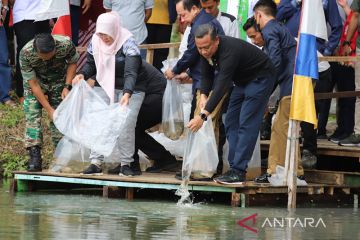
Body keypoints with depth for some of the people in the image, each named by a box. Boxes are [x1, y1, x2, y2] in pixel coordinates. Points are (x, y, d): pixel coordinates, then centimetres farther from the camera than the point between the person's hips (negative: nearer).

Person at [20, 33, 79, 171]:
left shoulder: (65, 44, -31)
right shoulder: (25, 54, -34)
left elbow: (72, 63, -7)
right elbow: (33, 84, -27)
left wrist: (67, 87, -16)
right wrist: (49, 109, -26)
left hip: (59, 81, 1)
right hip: (36, 81, -1)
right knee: (32, 115, -16)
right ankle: (35, 157, -21)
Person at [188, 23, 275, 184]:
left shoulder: (229, 51, -37)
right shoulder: (207, 51, -11)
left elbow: (222, 85, -43)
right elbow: (207, 76, 1)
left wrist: (203, 116, -49)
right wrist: (203, 96, -21)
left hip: (260, 78, -9)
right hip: (243, 80, 9)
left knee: (246, 125, -16)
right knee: (231, 122, 5)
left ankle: (238, 172, -18)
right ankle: (235, 167, 7)